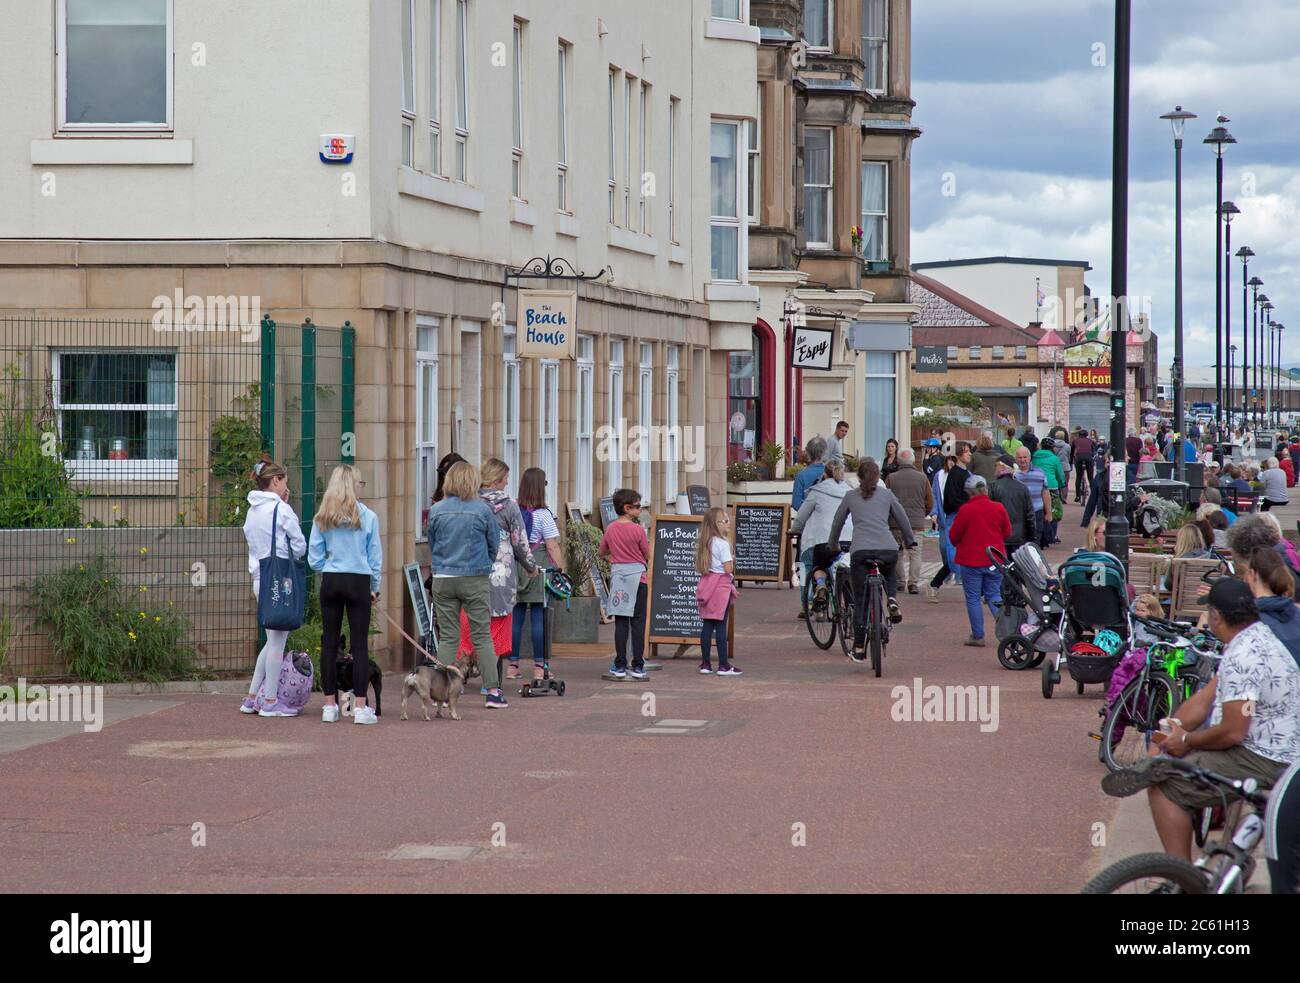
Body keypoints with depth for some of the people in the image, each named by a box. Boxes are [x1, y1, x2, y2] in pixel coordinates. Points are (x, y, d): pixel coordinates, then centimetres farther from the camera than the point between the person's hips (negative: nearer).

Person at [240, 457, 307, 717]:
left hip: (260, 578, 8)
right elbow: (300, 547, -6)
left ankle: (252, 698, 16)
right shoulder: (281, 509, -10)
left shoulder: (252, 511, 13)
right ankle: (270, 702, 1)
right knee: (278, 640, -2)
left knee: (273, 640, 16)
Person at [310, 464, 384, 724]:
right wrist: (375, 588, 11)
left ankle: (330, 706, 8)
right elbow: (375, 556, 1)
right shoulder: (367, 517, -5)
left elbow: (314, 558, 0)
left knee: (329, 643, 7)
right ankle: (361, 708, -3)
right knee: (359, 644, 0)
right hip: (359, 583, -2)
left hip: (330, 582, 2)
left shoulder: (322, 518, 0)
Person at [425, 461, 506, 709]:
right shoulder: (482, 510, -8)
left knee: (447, 637, 8)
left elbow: (431, 544, 10)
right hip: (476, 579, -2)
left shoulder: (437, 511, -2)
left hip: (443, 580, 2)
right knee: (482, 636, 3)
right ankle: (493, 691, 0)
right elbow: (494, 545, 3)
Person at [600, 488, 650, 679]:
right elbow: (647, 555, -4)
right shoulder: (638, 530, -12)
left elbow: (603, 552, 13)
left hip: (617, 575, 4)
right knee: (637, 621, 2)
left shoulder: (611, 529, 1)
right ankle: (638, 665, 0)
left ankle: (620, 665, 4)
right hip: (637, 576, -4)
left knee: (620, 622, 6)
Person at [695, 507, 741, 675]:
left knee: (707, 625, 9)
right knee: (720, 625, -4)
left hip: (706, 583, 7)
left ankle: (705, 664, 10)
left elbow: (699, 566, 14)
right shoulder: (722, 543, -13)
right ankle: (723, 665, -2)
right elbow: (728, 569, -17)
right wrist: (732, 563, 2)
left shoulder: (702, 543, 11)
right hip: (721, 585, -7)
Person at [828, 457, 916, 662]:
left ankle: (858, 649, 6)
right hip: (888, 549, 1)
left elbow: (837, 523, 24)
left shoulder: (850, 497, 15)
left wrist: (833, 545, 40)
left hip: (860, 551, -1)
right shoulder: (886, 494, 15)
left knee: (860, 601, 7)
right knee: (890, 574, 36)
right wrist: (909, 541, 37)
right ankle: (892, 600, 5)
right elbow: (903, 519, 20)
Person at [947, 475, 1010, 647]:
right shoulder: (998, 508, -2)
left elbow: (953, 535, -6)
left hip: (971, 560, -4)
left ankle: (978, 636, 6)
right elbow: (1007, 533, 8)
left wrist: (960, 544, 16)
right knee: (994, 594, 14)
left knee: (973, 598, 5)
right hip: (995, 560, 4)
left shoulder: (966, 510, -14)